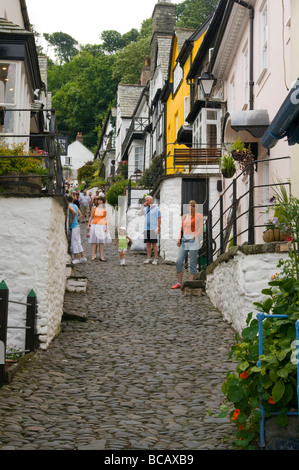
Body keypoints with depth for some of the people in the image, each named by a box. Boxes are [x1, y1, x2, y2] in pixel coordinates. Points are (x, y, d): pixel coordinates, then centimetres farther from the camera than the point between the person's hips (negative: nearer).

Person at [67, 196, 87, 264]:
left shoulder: (69, 205, -9)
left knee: (74, 243, -4)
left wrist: (71, 221, -18)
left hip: (73, 226, -8)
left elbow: (74, 212, -28)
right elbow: (80, 215, 20)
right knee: (78, 242, 12)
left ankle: (76, 258, -2)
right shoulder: (75, 206, 15)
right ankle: (83, 257, 12)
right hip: (77, 225, 8)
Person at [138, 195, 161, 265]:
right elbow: (139, 214, 5)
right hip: (146, 229, 5)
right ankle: (149, 258, 10)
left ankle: (155, 259, -2)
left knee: (154, 244, -5)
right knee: (148, 244, 5)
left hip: (153, 229, -5)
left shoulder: (156, 208, -2)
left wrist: (158, 228, -14)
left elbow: (159, 219, -5)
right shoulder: (145, 208, 14)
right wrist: (143, 206, -1)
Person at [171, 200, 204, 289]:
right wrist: (179, 238, 9)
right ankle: (179, 283, 4)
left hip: (193, 241, -6)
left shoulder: (199, 216, 1)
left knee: (192, 263, -3)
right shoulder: (184, 216, 18)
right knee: (179, 261, -2)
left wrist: (194, 237, -16)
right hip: (184, 241, 6)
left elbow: (201, 229, -4)